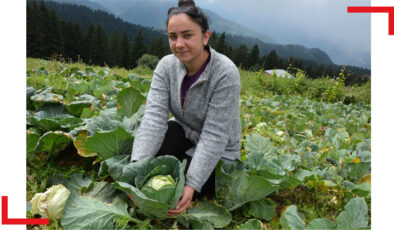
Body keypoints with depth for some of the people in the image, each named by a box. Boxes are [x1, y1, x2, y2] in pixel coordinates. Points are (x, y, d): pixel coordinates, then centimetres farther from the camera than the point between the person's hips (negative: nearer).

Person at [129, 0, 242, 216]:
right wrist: (138, 165, -38)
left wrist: (192, 185, -36)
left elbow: (214, 136, -29)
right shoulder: (166, 66, -13)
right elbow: (154, 117, -23)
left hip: (216, 153, -4)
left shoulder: (225, 73, -27)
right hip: (183, 132, 5)